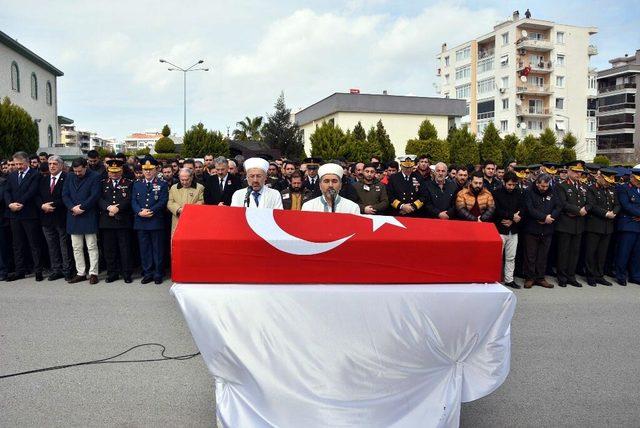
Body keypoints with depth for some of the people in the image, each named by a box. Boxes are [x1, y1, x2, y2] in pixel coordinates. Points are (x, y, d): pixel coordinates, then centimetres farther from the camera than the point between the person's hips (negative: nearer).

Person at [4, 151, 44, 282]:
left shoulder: (35, 175, -3)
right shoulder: (11, 176, 15)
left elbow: (31, 192, -13)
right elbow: (6, 192, 7)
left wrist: (19, 203, -17)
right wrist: (10, 204, -10)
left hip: (29, 214, -6)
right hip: (14, 215, 6)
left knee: (34, 244, 0)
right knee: (17, 245, 11)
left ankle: (38, 271, 5)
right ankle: (20, 271, 18)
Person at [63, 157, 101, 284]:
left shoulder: (95, 177, -4)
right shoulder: (70, 177, 12)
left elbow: (94, 196, -11)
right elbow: (65, 195, 7)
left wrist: (81, 208, -13)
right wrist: (72, 207, -9)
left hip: (89, 216, -5)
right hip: (74, 217, 5)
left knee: (92, 247, 0)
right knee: (76, 248, 9)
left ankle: (93, 273, 6)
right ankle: (80, 273, 16)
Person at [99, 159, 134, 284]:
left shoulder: (129, 183, 6)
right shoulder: (103, 183, 13)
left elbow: (129, 200, -5)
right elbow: (99, 199, 2)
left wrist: (118, 208, -17)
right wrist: (109, 207, -15)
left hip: (123, 221, -2)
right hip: (107, 221, 3)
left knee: (125, 248, 0)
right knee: (109, 249, 7)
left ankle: (127, 274, 8)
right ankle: (112, 273, 17)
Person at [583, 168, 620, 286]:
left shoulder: (612, 190, 16)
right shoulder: (591, 189, -4)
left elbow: (617, 205, 13)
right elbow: (592, 206, -14)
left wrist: (613, 213, -8)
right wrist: (606, 214, -19)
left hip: (608, 227, 6)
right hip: (593, 226, -6)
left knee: (602, 253, 10)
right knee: (590, 252, 0)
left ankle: (599, 276, 19)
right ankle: (590, 276, 10)